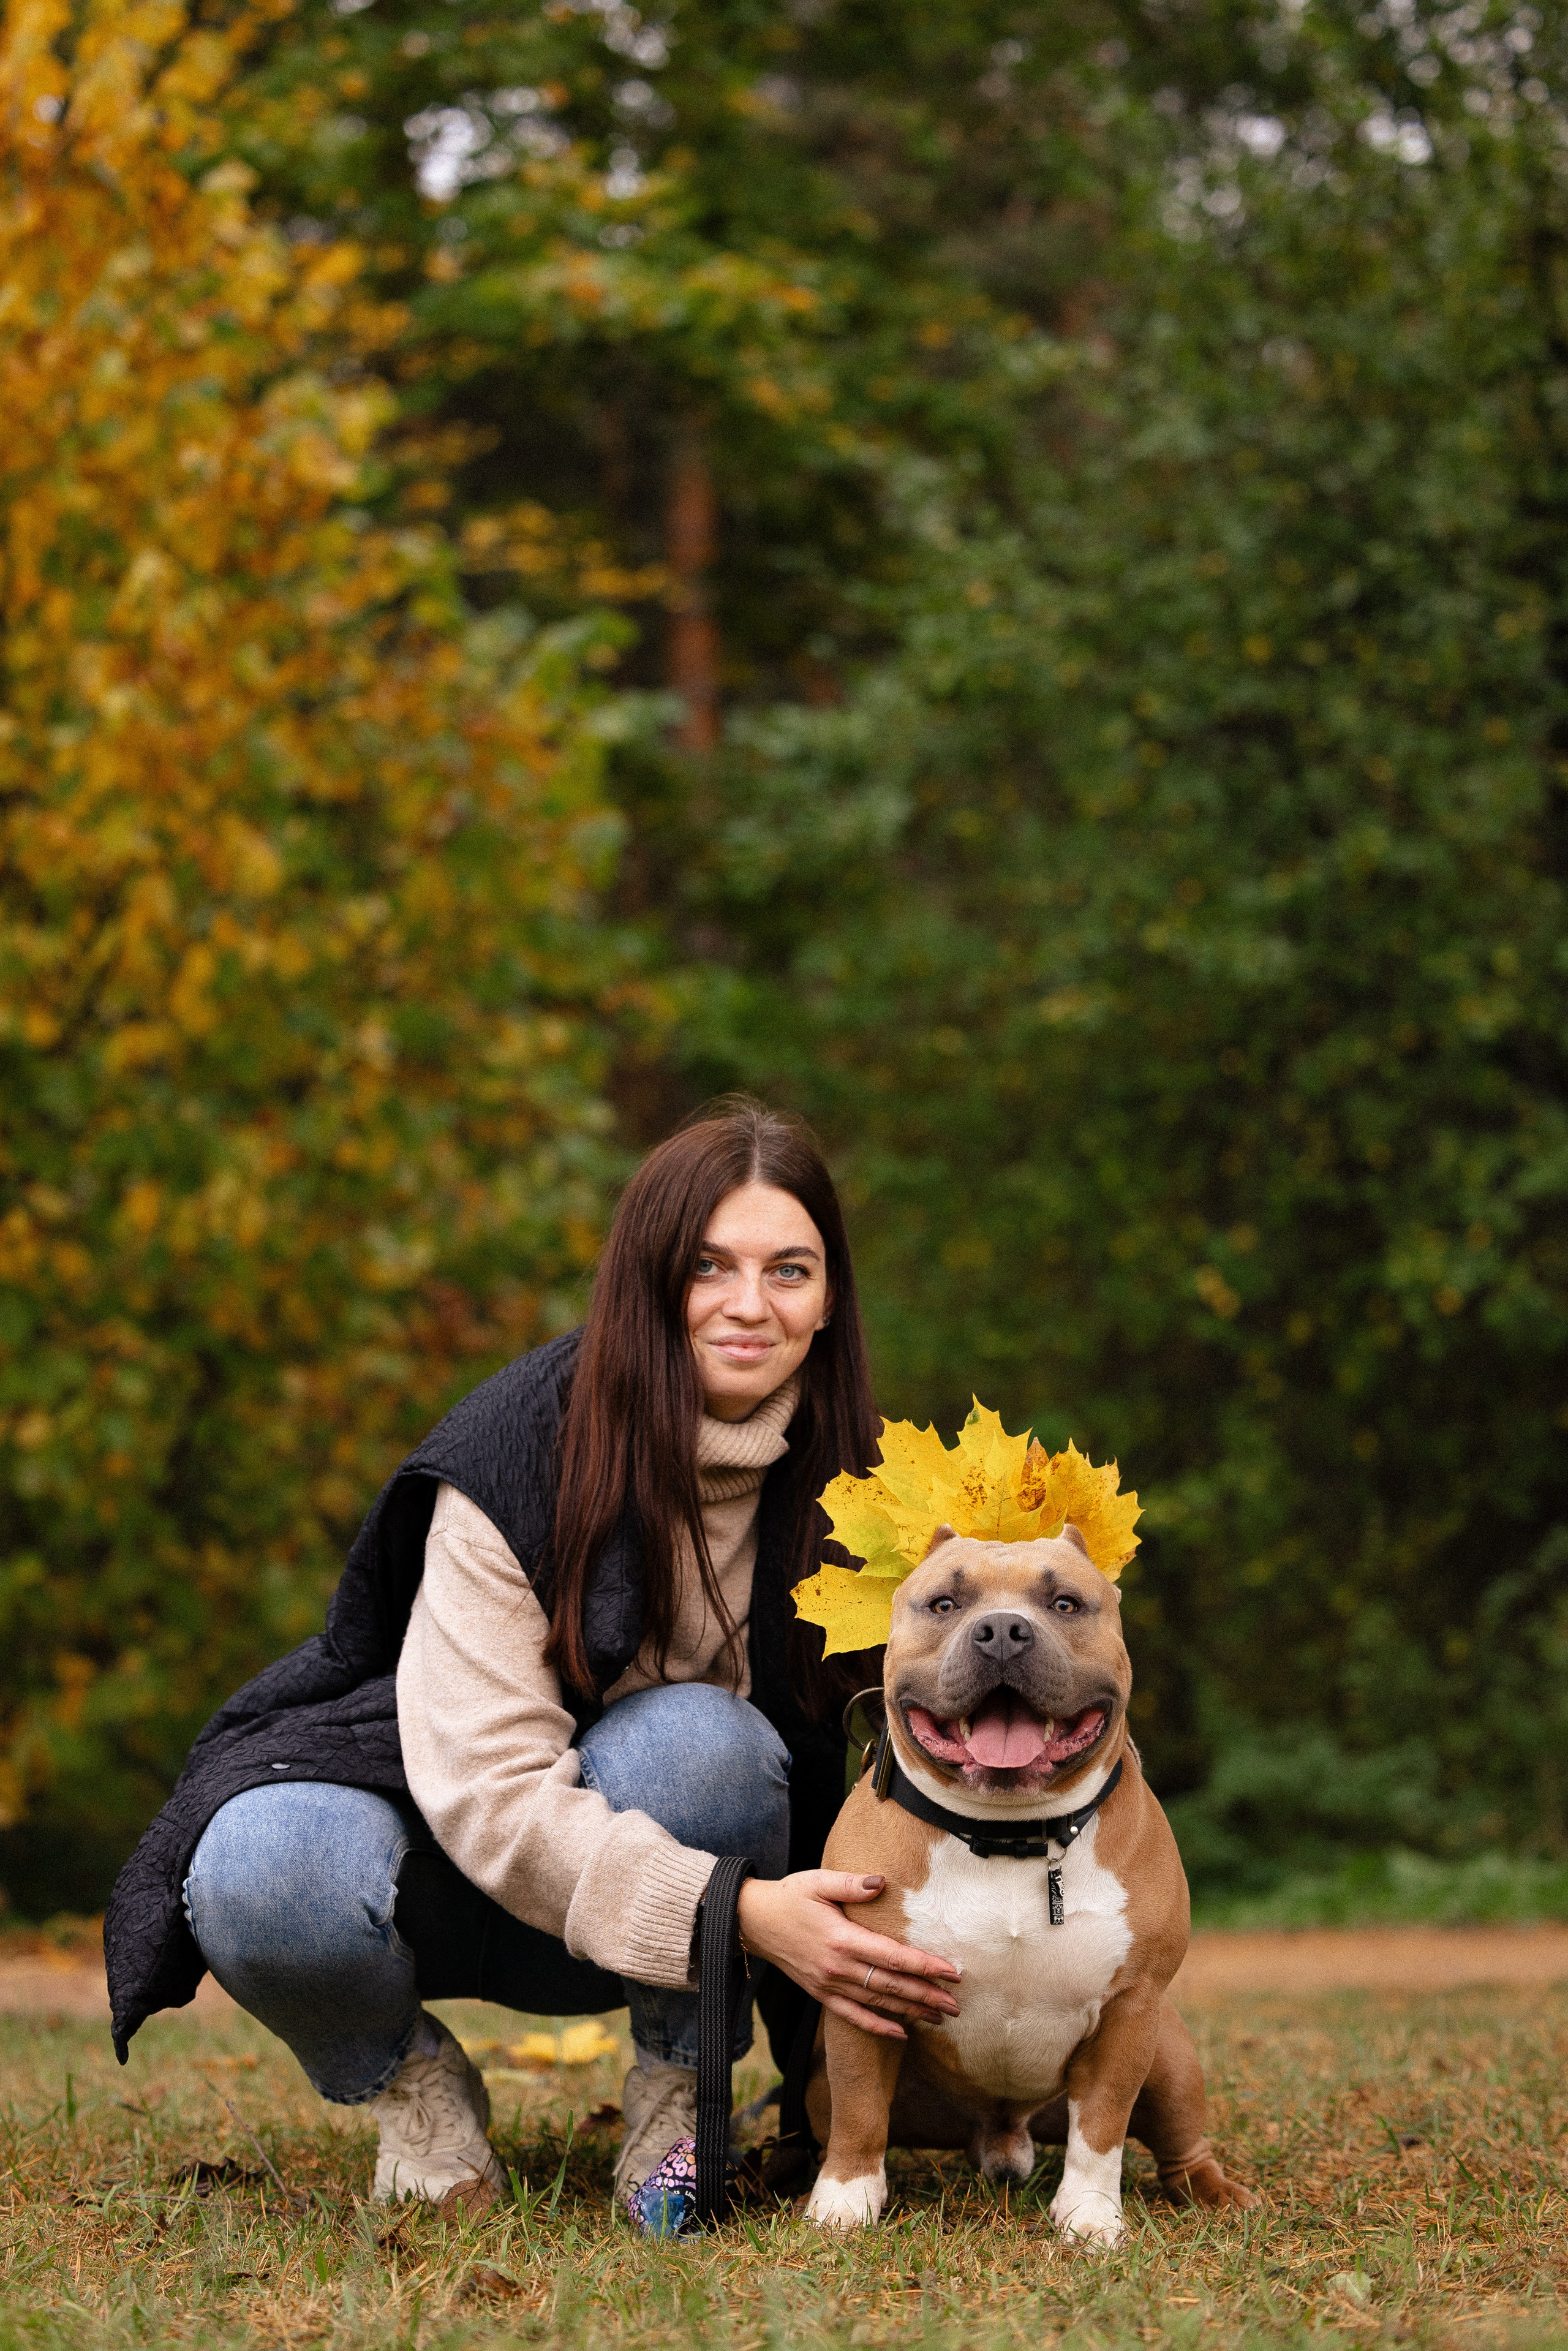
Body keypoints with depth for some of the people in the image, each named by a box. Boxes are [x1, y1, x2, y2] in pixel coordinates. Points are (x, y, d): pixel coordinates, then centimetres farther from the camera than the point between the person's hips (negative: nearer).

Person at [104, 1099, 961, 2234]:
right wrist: (731, 1913, -39)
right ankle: (409, 2077, -1)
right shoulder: (519, 1453, -22)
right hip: (460, 1866, -2)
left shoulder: (838, 1474, -10)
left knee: (702, 1740, -32)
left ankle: (677, 2083, -6)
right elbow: (486, 1785, -28)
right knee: (264, 1881, -35)